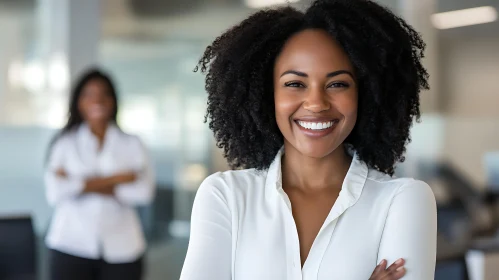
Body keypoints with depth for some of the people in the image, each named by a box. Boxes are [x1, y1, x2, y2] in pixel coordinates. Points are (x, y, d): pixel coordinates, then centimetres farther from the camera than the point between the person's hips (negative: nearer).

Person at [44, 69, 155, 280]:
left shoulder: (131, 144, 6)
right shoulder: (65, 143, 4)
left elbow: (144, 191, -8)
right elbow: (55, 191, -10)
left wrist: (81, 185, -8)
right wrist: (115, 179, -10)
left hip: (120, 248, 1)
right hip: (71, 247, 0)